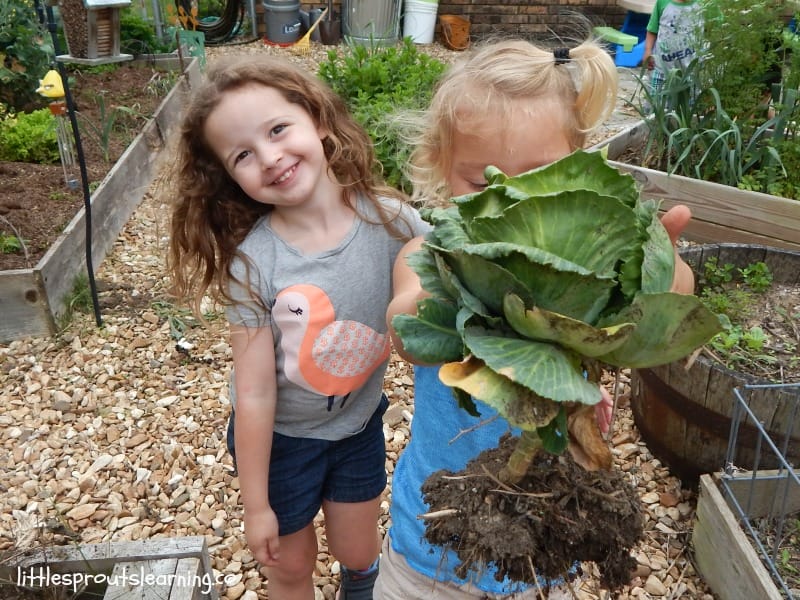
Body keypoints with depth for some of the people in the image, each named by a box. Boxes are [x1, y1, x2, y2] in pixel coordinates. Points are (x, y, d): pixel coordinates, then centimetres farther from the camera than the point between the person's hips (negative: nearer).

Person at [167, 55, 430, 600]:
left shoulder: (391, 219, -21)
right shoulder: (253, 263, -26)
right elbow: (255, 394, -21)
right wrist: (256, 504, -11)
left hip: (359, 424, 2)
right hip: (280, 438, -2)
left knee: (359, 553, 24)